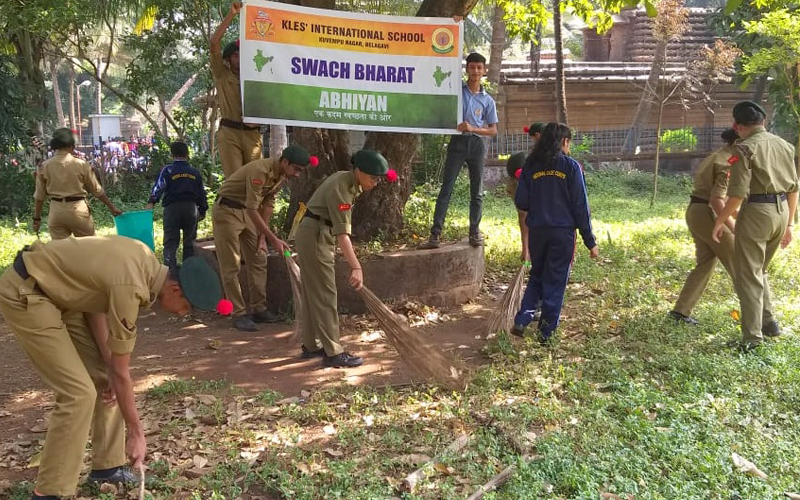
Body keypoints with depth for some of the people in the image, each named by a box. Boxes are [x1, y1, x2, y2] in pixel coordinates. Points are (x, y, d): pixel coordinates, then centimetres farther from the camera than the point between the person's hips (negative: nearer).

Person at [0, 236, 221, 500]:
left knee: (104, 376, 8)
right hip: (24, 293, -10)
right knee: (79, 393, -14)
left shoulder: (147, 262, -4)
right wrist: (136, 433, -10)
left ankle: (107, 466, 20)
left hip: (55, 289, 10)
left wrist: (109, 363, -3)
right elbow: (122, 373, -21)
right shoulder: (130, 288, -30)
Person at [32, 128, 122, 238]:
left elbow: (39, 196, 5)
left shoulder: (44, 166, 1)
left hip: (56, 211, 2)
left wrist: (37, 218, 13)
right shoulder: (81, 165, -4)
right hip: (78, 210, -2)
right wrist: (112, 208, 13)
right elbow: (97, 190, 3)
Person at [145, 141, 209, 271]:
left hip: (172, 208, -3)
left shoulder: (167, 170, -2)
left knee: (170, 242, -1)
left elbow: (159, 187, -14)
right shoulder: (195, 172, 9)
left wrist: (151, 202, -18)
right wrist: (203, 211, 20)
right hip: (191, 207, 3)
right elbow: (201, 193, 12)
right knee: (189, 242, 12)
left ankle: (170, 270, -11)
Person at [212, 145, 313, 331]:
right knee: (231, 267, -5)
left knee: (259, 261, 7)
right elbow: (252, 209, -32)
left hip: (249, 212, 9)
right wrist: (274, 239, -32)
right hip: (227, 211, -8)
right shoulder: (260, 171, -30)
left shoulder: (282, 175, -4)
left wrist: (263, 235, 4)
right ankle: (239, 314, 1)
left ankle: (259, 309, 15)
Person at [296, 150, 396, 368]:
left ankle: (312, 346, 23)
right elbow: (342, 233, -33)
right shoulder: (340, 189, -25)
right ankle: (333, 353, -5)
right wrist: (356, 267, -38)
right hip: (314, 236, -10)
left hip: (319, 235, 10)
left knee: (313, 293, 14)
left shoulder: (350, 183, 6)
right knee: (325, 295, -8)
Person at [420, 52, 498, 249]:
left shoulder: (488, 100, 8)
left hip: (477, 143, 2)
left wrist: (473, 128, -9)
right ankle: (435, 234, -11)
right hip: (458, 142, -2)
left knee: (477, 191, 7)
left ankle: (475, 232, 16)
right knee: (446, 188, -8)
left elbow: (493, 130, 6)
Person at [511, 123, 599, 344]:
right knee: (555, 282, 8)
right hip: (563, 232, -3)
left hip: (537, 230, 3)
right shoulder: (571, 166, -5)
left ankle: (522, 320, 6)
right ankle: (546, 332, 12)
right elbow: (580, 205, -6)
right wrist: (590, 241, -2)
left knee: (536, 276, 20)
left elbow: (521, 201, 1)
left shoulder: (530, 166, 3)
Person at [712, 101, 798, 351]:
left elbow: (737, 193, -16)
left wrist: (719, 221, -6)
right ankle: (768, 321, 26)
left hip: (756, 212, -7)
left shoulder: (745, 148, -10)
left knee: (748, 276, 1)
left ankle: (752, 337, 2)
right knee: (759, 270, 24)